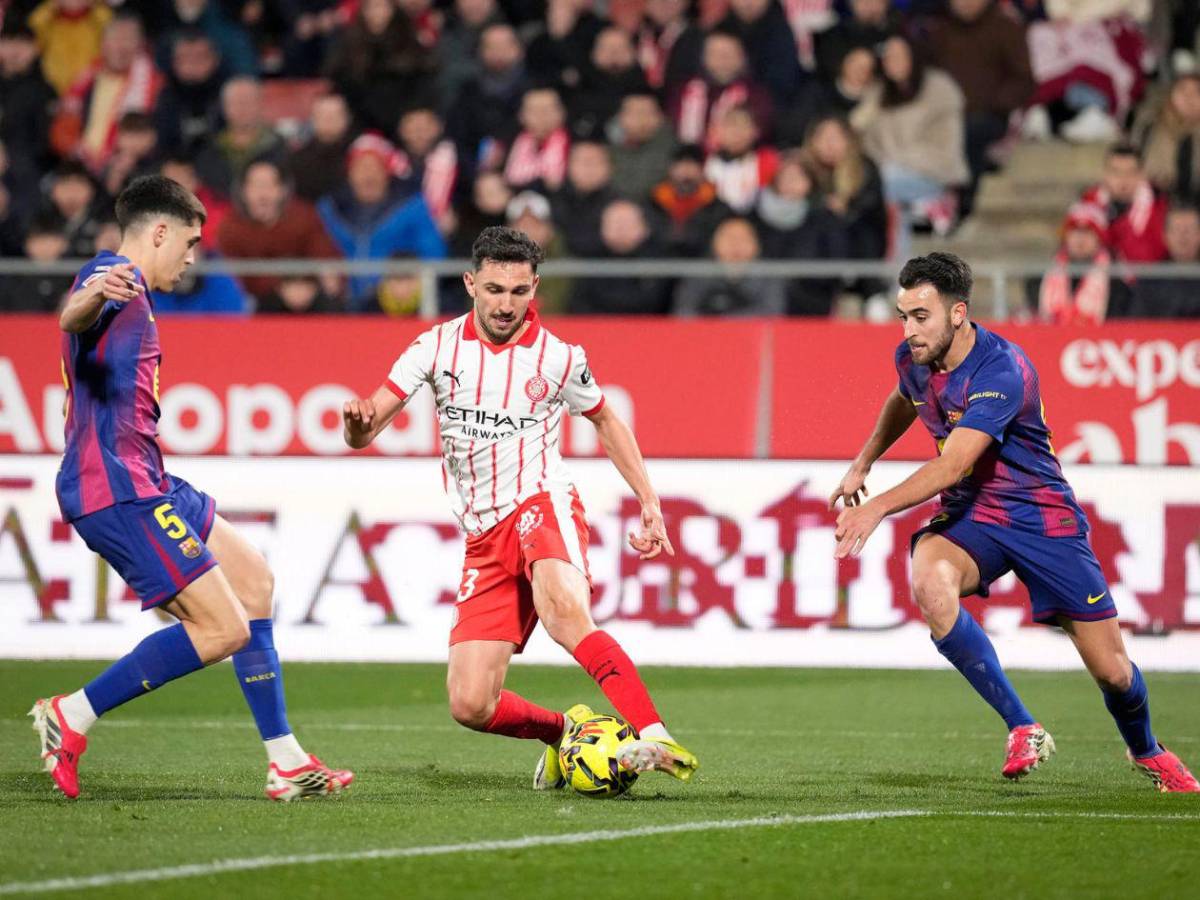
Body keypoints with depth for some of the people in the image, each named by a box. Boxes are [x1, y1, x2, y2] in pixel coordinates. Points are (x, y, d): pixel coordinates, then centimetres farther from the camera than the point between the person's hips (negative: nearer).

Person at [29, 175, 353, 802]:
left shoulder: (127, 290, 22)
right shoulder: (114, 276, -10)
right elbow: (72, 320, -35)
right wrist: (90, 300, -58)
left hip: (144, 482, 12)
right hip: (118, 489, -12)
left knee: (252, 578, 19)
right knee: (224, 629, -14)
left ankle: (286, 762, 19)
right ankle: (71, 716, -7)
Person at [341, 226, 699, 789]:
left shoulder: (559, 358, 0)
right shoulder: (438, 347, 2)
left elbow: (605, 421, 19)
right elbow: (364, 432, -2)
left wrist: (650, 503, 14)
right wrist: (358, 422, -28)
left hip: (542, 505, -3)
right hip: (484, 539, 3)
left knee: (563, 610, -39)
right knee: (470, 706, -8)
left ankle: (656, 739, -48)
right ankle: (565, 732, 22)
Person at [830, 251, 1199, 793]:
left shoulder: (1002, 371, -27)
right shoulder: (912, 359, -5)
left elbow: (951, 466, -36)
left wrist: (877, 508, -44)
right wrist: (862, 464, 23)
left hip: (1041, 518, -5)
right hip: (968, 516, 5)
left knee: (1111, 669, 0)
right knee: (930, 581, -32)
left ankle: (1147, 752, 36)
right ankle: (1023, 730, -22)